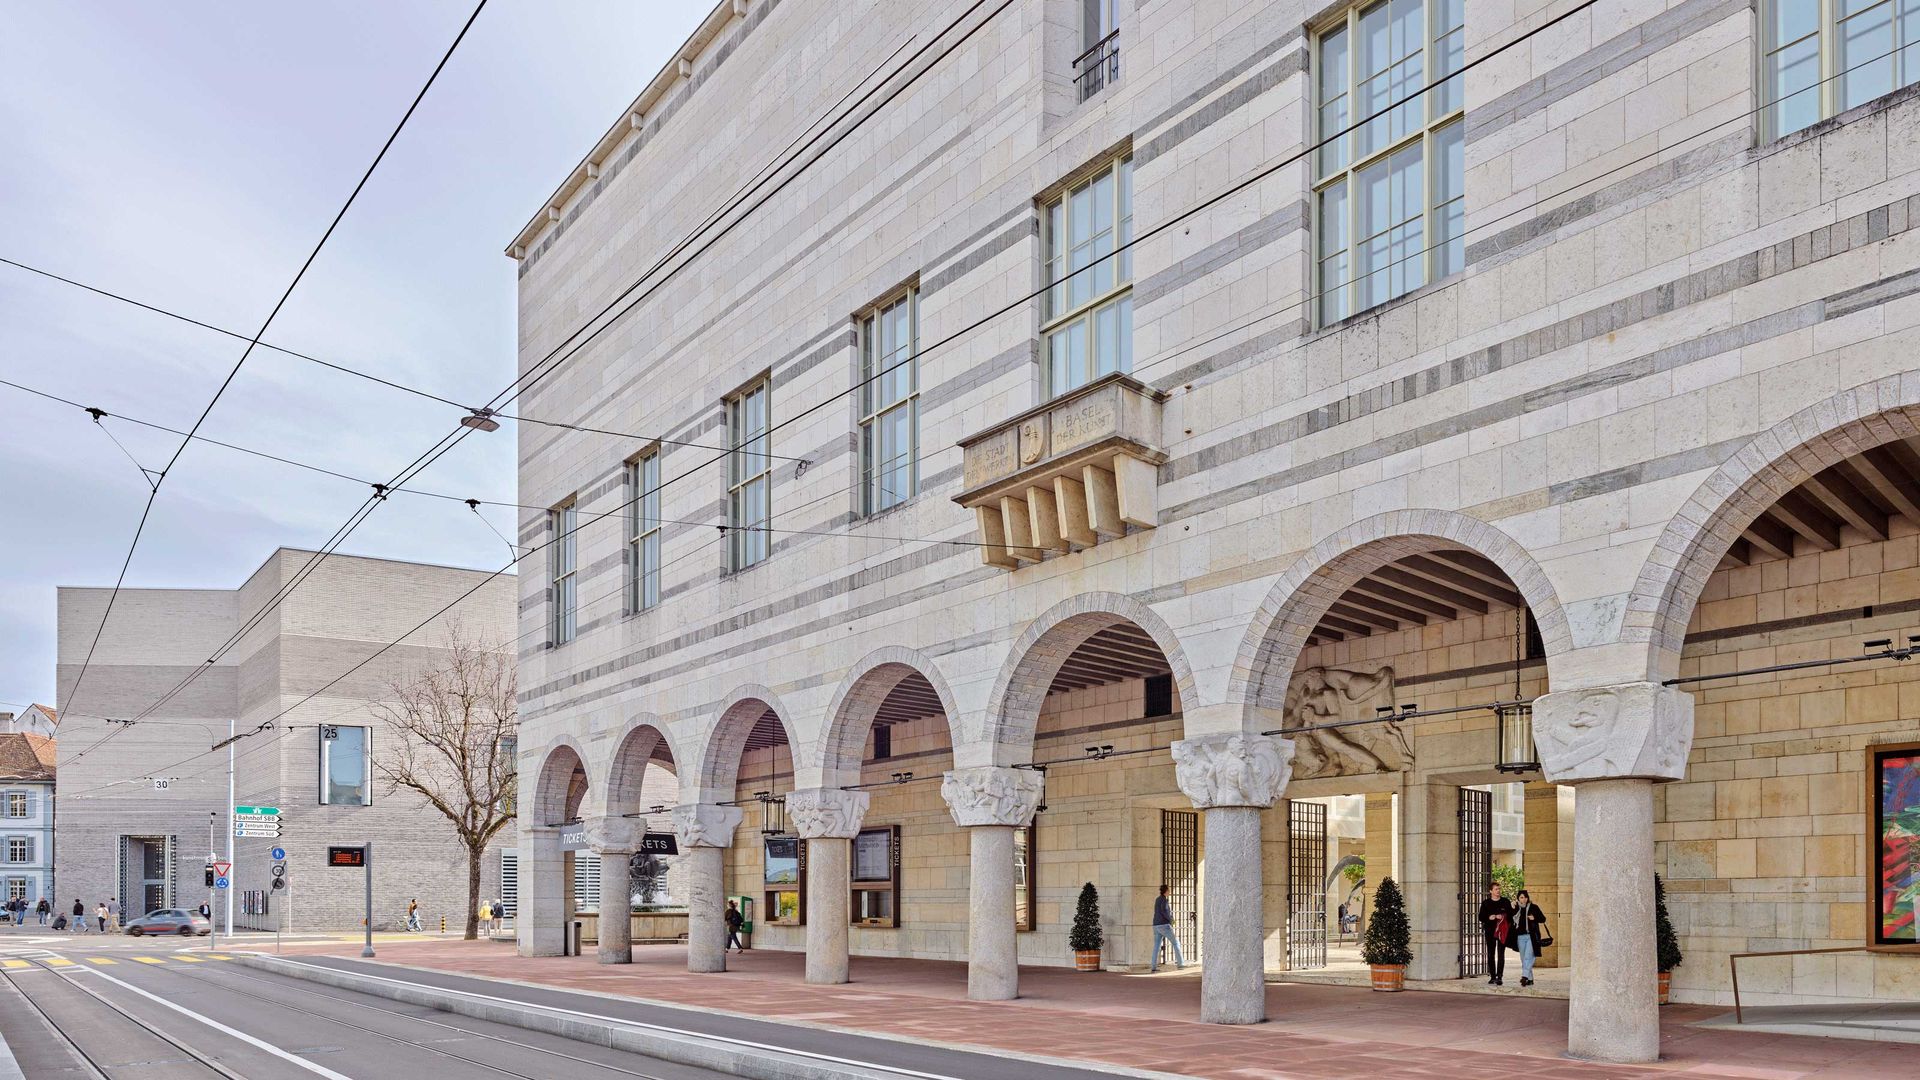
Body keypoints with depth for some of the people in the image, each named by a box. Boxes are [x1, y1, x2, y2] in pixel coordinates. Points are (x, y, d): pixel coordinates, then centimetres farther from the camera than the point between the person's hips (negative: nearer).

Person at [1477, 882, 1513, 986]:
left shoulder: (1505, 902, 5)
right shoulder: (1485, 903, 6)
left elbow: (1510, 915, 3)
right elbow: (1481, 917, 7)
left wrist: (1503, 917, -16)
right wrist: (1489, 918, -13)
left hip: (1502, 931, -1)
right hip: (1490, 931, 1)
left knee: (1501, 954, -4)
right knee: (1490, 954, 3)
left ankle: (1499, 977, -4)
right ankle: (1492, 977, 9)